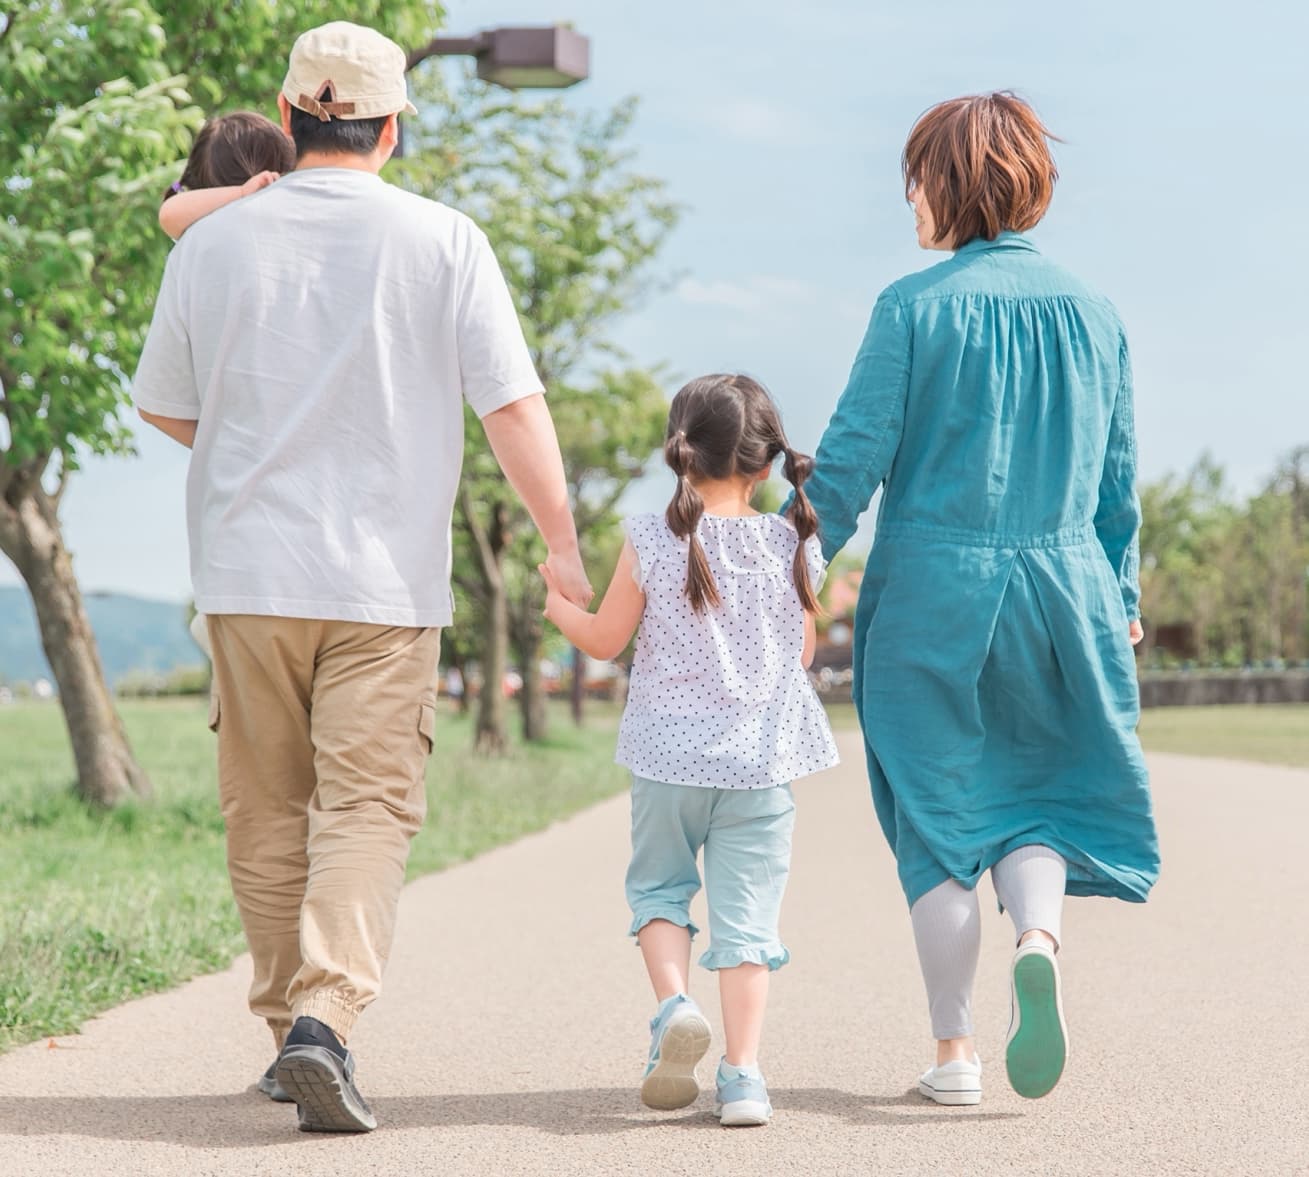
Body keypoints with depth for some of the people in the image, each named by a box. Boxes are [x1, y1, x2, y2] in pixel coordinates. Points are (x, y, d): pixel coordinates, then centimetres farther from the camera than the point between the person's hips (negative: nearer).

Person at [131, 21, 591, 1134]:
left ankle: (289, 1025, 19)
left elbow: (166, 409, 14)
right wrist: (562, 542, 3)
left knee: (267, 814, 12)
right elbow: (514, 407, -5)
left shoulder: (213, 242, 4)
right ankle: (324, 1018, -18)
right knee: (368, 806, -2)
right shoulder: (442, 240, -3)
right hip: (386, 575, -2)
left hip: (249, 571, 2)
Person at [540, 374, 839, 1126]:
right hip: (761, 759, 1)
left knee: (657, 885, 19)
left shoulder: (652, 542, -8)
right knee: (746, 913, 4)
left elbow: (605, 641, 2)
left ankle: (675, 1003, -5)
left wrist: (559, 606, 21)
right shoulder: (793, 546, -3)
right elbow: (805, 653, 8)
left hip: (669, 754, -1)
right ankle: (744, 1075, -1)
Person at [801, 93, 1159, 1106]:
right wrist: (1121, 598, 20)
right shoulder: (1090, 311, 5)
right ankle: (1039, 936, -15)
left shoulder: (915, 308, -7)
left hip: (933, 587, -3)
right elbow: (1118, 477, 10)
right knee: (1041, 788, 15)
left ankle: (955, 1052, 8)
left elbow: (853, 459, -9)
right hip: (1063, 585, 3)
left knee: (939, 809, 7)